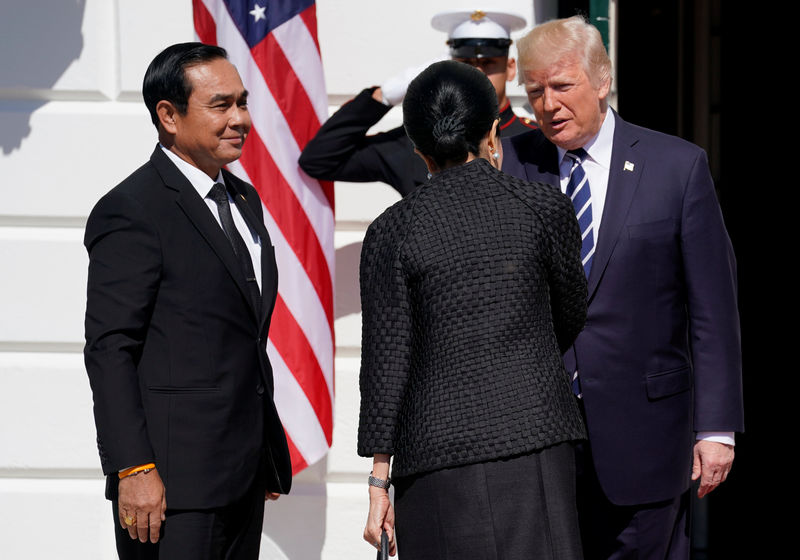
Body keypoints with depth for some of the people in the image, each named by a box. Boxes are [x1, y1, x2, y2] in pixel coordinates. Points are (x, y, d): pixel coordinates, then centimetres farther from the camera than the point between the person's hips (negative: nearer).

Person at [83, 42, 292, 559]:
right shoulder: (132, 211, -11)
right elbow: (109, 350, -15)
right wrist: (133, 469, -21)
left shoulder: (244, 200, 16)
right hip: (175, 479, -8)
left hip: (244, 476, 8)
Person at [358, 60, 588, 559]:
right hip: (535, 437, 0)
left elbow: (386, 362, 1)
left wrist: (380, 480, 6)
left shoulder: (393, 232, 1)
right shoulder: (545, 208, 2)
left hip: (437, 450, 0)